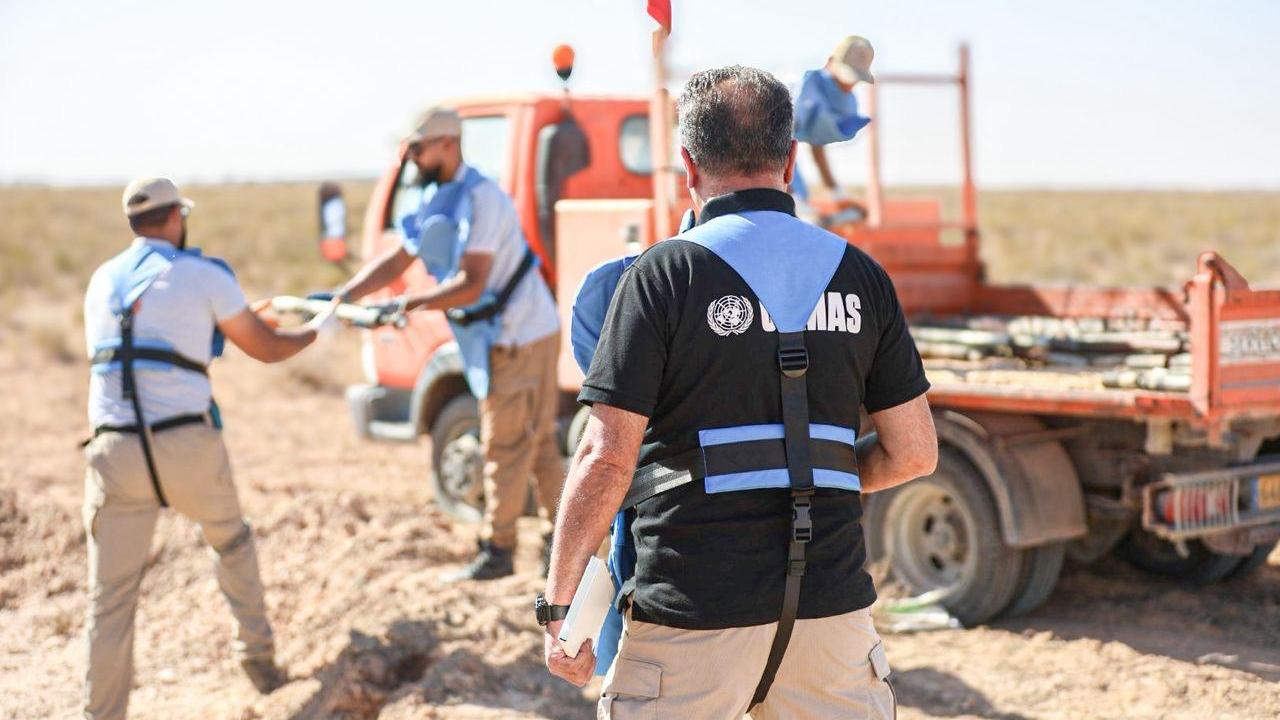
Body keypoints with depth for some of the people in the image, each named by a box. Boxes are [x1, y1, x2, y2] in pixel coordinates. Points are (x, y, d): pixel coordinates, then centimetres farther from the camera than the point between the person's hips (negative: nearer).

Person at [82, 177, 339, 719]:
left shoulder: (103, 282, 15)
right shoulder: (205, 276, 2)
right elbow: (266, 349, 10)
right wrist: (316, 329, 31)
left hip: (116, 451, 2)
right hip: (188, 446, -2)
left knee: (111, 597, 5)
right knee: (231, 541, 27)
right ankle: (257, 655, 31)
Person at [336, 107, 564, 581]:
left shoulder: (481, 199, -21)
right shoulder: (435, 200, 9)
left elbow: (469, 286, -25)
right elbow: (396, 262, 10)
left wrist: (406, 306, -27)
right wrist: (342, 297, -1)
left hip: (520, 337, -9)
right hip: (507, 336, 9)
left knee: (506, 447, -2)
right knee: (539, 444, 14)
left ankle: (496, 550, 7)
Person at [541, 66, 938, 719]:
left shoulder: (663, 274, -7)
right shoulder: (859, 275, 5)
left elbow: (606, 459, -12)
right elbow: (914, 452, 7)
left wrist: (558, 604, -4)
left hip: (694, 614, -3)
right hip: (831, 605, 4)